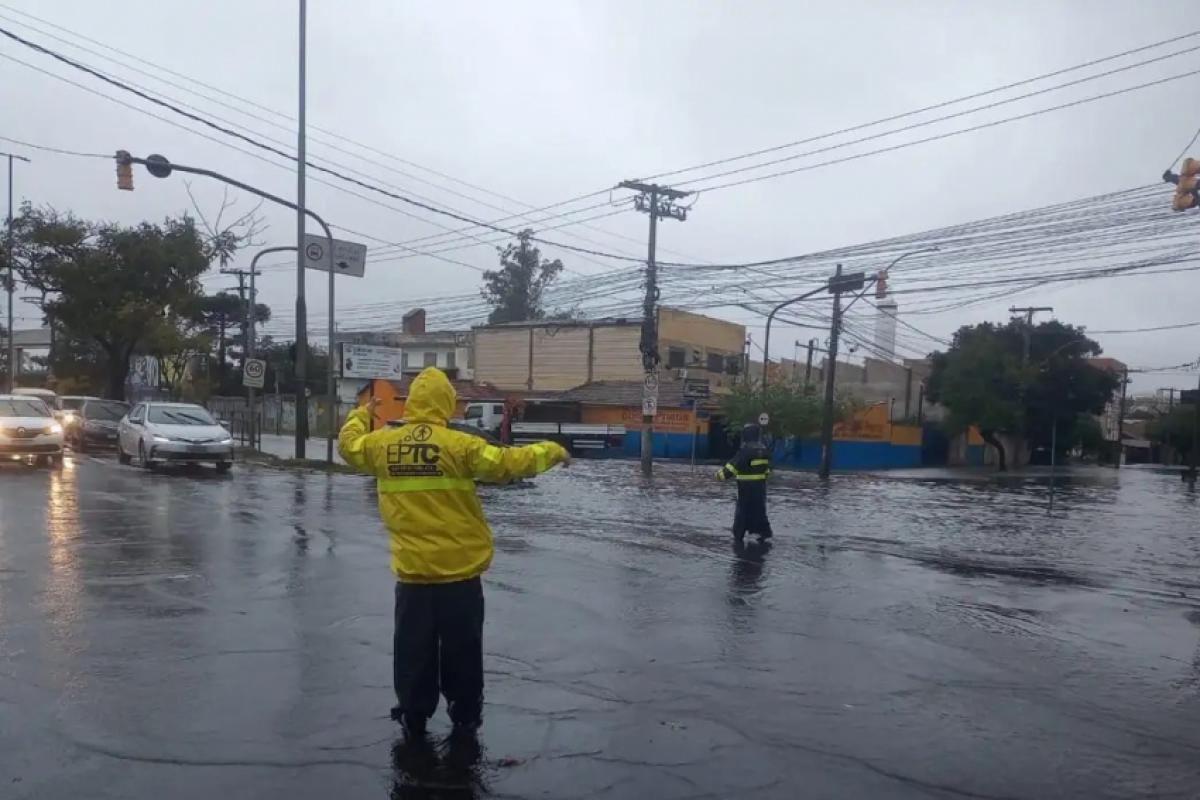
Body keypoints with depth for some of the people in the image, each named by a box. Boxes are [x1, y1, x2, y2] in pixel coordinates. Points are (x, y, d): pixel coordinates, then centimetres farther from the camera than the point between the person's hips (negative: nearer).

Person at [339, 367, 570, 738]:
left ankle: (413, 716, 26)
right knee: (462, 648, 13)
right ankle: (465, 715, 26)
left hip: (412, 572, 3)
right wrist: (551, 451, 2)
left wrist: (362, 413, 37)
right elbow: (509, 463, -13)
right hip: (459, 570, -3)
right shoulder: (458, 444, -14)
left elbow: (349, 444, 19)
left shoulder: (383, 444, -2)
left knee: (414, 648, 16)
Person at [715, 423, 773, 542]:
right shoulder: (763, 451, 5)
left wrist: (721, 474, -11)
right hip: (760, 485, 7)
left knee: (743, 509, 2)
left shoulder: (745, 451, -18)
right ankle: (764, 531, 18)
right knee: (759, 508, 16)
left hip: (746, 487, -7)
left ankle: (739, 534, 7)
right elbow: (767, 468, 15)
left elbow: (733, 466, -19)